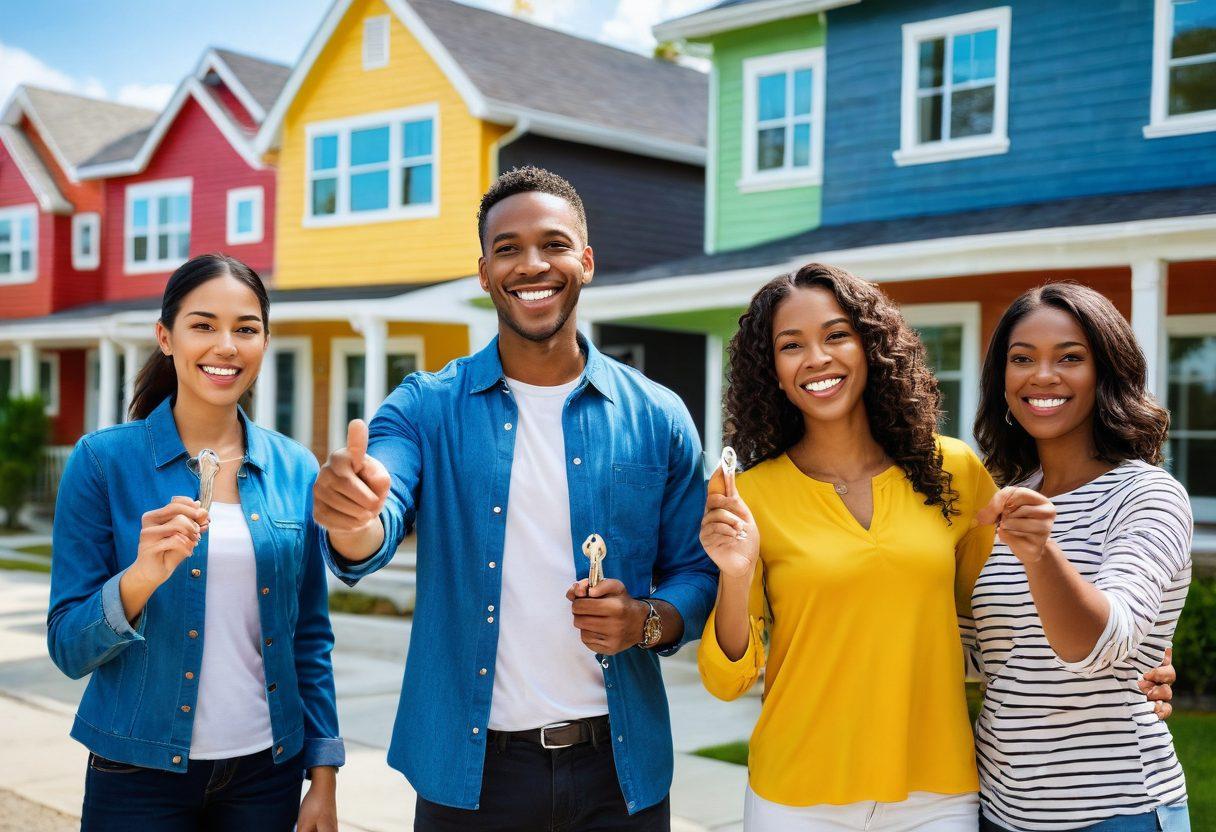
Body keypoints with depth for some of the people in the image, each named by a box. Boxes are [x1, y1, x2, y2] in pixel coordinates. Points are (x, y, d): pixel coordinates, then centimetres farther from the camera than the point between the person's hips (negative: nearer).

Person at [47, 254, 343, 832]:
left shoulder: (295, 470, 0)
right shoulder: (104, 460, -8)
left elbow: (310, 637, 6)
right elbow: (68, 649, -9)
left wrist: (324, 777, 3)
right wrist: (140, 578, -26)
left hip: (267, 772, 3)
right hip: (141, 777, -3)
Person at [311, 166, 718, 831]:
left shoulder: (656, 419, -1)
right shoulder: (427, 408, -4)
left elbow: (698, 574, 5)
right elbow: (375, 536, -20)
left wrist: (649, 621, -15)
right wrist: (352, 518, -42)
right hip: (470, 770, -1)